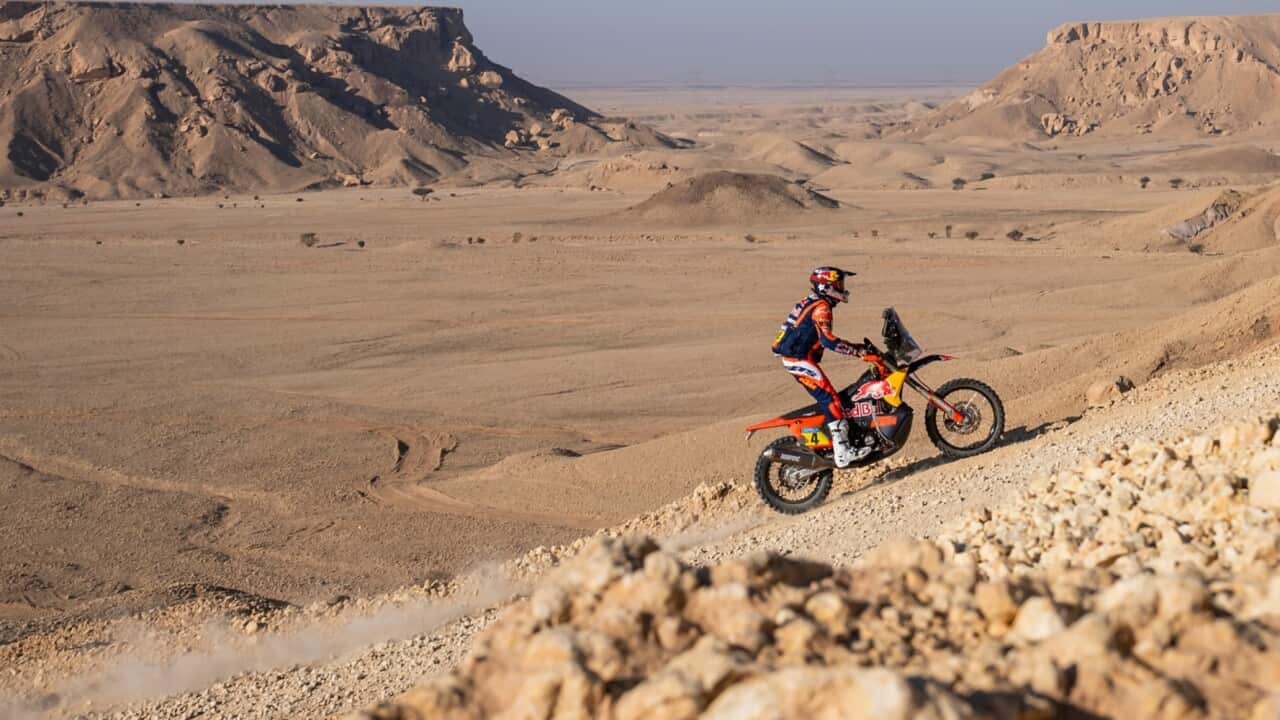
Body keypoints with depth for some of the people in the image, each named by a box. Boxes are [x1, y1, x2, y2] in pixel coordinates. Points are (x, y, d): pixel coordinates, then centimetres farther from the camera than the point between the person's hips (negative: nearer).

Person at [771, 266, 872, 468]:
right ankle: (843, 453, -22)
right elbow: (828, 340, -24)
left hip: (795, 359, 10)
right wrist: (857, 350, -21)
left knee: (828, 399, 16)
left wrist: (854, 347, 22)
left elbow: (822, 339, 26)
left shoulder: (811, 304, 19)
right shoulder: (821, 308, -13)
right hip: (801, 360, -10)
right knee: (831, 399, -14)